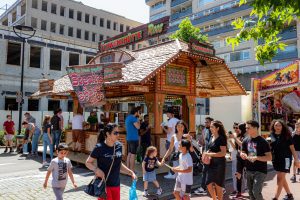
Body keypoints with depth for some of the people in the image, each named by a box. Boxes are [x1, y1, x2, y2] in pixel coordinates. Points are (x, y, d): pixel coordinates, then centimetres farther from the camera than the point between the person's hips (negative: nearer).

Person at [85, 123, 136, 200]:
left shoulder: (119, 146, 1)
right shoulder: (99, 148, -15)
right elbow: (88, 163, -6)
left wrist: (131, 172, 6)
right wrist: (97, 170, -22)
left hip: (116, 184, 6)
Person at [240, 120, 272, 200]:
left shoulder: (262, 141, -13)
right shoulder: (246, 140, 3)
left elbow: (269, 157, -14)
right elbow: (242, 153, 12)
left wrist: (256, 157, -26)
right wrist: (243, 155, -12)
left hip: (260, 171, -6)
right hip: (249, 170, 6)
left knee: (256, 192, -14)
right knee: (251, 193, 14)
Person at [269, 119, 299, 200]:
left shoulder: (286, 135, -7)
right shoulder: (272, 135, 2)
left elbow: (292, 148, -5)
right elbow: (269, 147, 13)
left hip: (285, 159, -5)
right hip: (275, 159, 5)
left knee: (280, 179, -7)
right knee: (282, 178, 16)